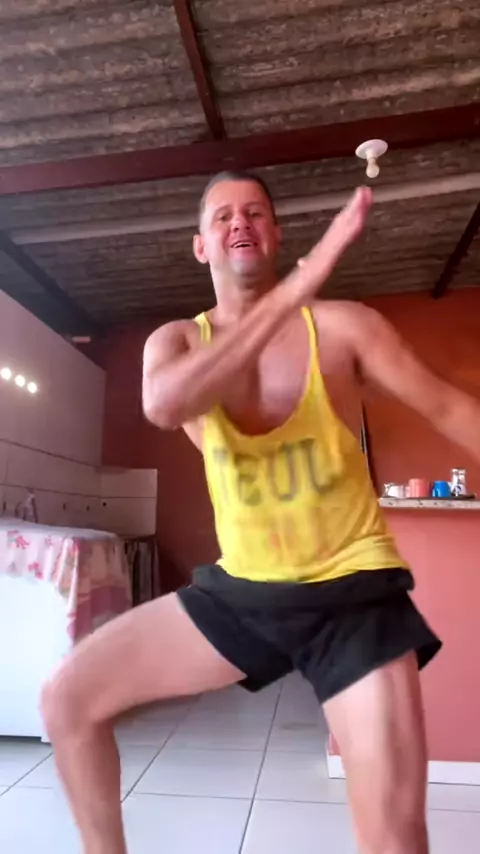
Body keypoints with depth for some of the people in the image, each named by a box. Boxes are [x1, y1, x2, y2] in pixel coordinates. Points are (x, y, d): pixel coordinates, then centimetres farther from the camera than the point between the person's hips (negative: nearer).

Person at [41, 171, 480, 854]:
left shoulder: (343, 325, -5)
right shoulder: (176, 340, 0)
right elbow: (163, 405, -25)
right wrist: (293, 289, -29)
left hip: (353, 591, -2)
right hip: (239, 590, 3)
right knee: (69, 700, 3)